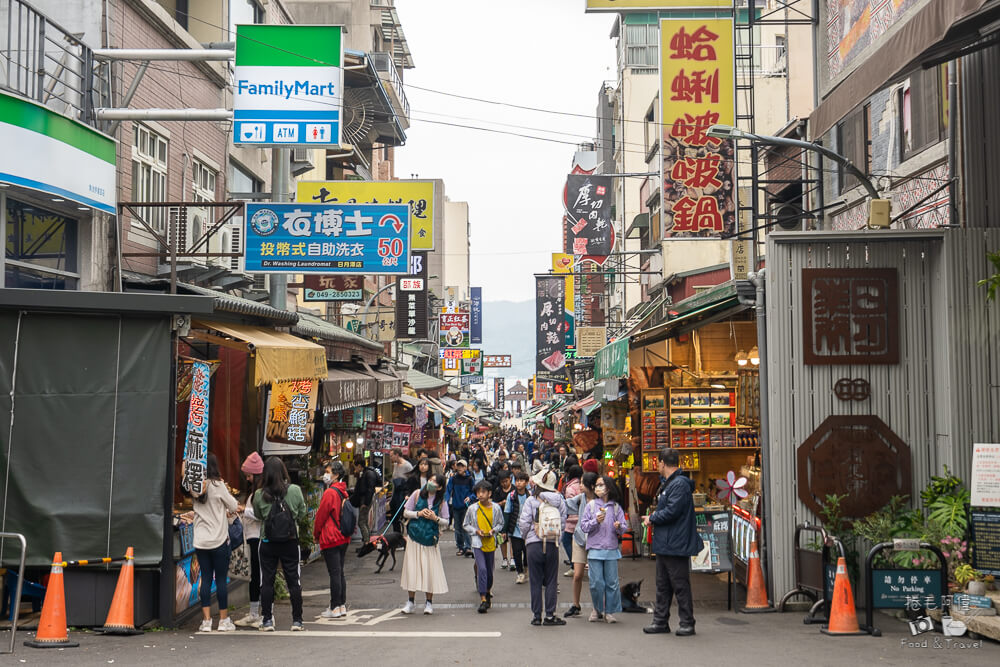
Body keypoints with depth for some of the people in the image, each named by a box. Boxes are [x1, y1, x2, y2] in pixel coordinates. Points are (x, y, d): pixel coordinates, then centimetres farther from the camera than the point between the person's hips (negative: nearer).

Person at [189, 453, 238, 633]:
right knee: (221, 579, 3)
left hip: (200, 541, 4)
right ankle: (224, 620, 7)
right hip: (219, 539, -4)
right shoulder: (217, 485, -10)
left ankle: (206, 620, 4)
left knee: (205, 579, 7)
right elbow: (233, 506, -1)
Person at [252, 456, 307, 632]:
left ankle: (267, 621, 11)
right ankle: (297, 620, 11)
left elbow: (258, 515, 5)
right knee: (293, 581, 8)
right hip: (290, 542, 0)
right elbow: (302, 513, 3)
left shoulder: (259, 495, -10)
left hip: (267, 543, 0)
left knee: (267, 581, 9)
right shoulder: (294, 490, -9)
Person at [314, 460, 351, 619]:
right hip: (343, 538, 8)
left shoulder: (329, 493, -16)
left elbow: (321, 515, -11)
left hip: (330, 539, -8)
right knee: (340, 572, 13)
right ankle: (342, 605, 16)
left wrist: (315, 534, 4)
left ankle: (335, 608, -2)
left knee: (334, 573, -5)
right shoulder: (344, 492, 10)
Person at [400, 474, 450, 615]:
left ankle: (429, 603, 10)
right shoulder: (417, 494, 1)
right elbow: (406, 512, 5)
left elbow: (446, 522, 4)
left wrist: (435, 518, -14)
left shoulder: (441, 502, 1)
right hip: (414, 537, 0)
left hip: (430, 539, 0)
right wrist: (418, 514, -12)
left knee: (430, 569, -2)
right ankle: (410, 602, 10)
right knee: (412, 568, 0)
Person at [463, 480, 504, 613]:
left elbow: (501, 524, 12)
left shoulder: (496, 508, -1)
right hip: (478, 543, -2)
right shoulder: (473, 509, -5)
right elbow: (465, 525, 6)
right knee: (481, 569, -16)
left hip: (491, 543, 2)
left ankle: (488, 591, 41)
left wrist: (494, 530, -7)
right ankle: (483, 599, -13)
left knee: (489, 571, 14)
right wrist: (476, 531, -10)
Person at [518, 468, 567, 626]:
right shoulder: (559, 501, 0)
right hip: (553, 545, 1)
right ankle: (550, 615, 7)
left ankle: (536, 616, 7)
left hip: (534, 544, -1)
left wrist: (526, 536, 12)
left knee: (536, 582, 5)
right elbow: (563, 522, 2)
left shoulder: (531, 501, -6)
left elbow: (524, 524, -7)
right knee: (551, 581, 8)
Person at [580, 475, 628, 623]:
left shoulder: (616, 507, 7)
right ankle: (597, 609, 18)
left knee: (612, 582, 0)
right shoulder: (591, 505, 6)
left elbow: (624, 528, 5)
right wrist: (595, 521, -15)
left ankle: (610, 611, 12)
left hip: (611, 549, 1)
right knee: (596, 582, -1)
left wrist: (619, 527, -16)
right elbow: (584, 526, 2)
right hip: (595, 549, -1)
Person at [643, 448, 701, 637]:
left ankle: (687, 623, 4)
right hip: (664, 544, 10)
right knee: (662, 585, 14)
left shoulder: (680, 484, -17)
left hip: (676, 545, -10)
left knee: (680, 585, -3)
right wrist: (654, 516, 3)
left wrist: (652, 519, -10)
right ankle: (660, 621, 21)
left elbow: (672, 511, -24)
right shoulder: (666, 483, 16)